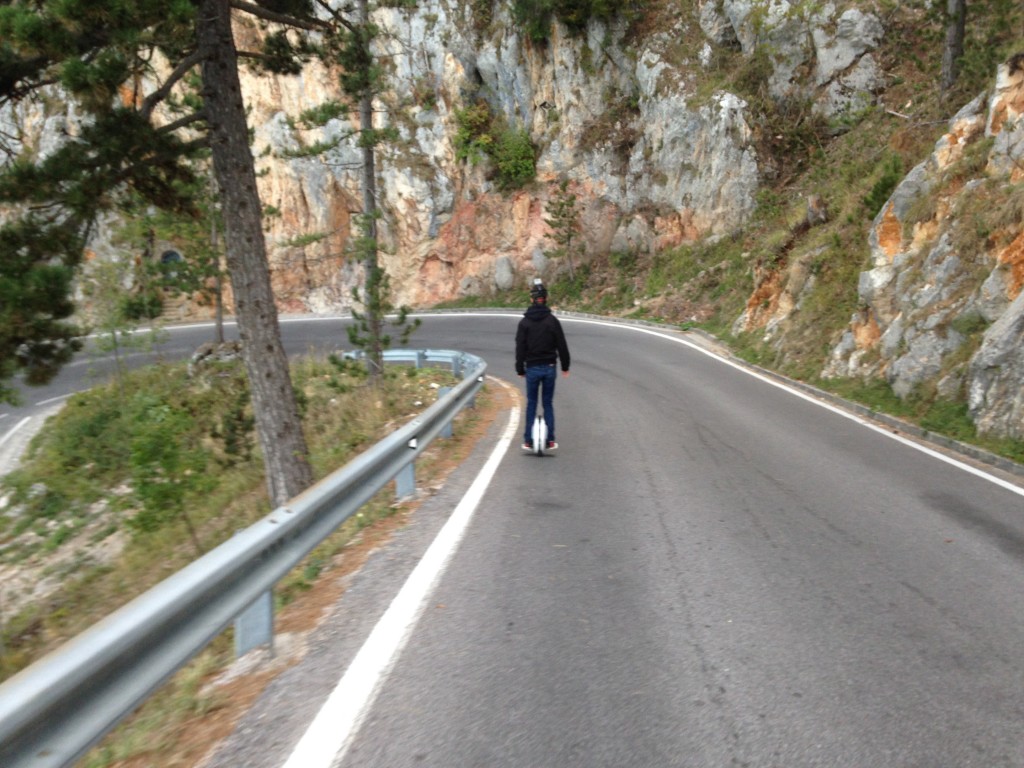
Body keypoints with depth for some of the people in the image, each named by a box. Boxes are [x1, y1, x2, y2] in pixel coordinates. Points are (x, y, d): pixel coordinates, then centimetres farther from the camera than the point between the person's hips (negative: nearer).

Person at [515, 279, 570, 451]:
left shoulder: (524, 322, -4)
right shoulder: (552, 320, -4)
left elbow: (520, 347, -2)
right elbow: (562, 345, -2)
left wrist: (520, 368, 7)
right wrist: (565, 366, 9)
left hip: (532, 368, 0)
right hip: (550, 367, 0)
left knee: (531, 403, 9)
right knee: (548, 403, 9)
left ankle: (528, 441, 8)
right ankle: (550, 440, 9)